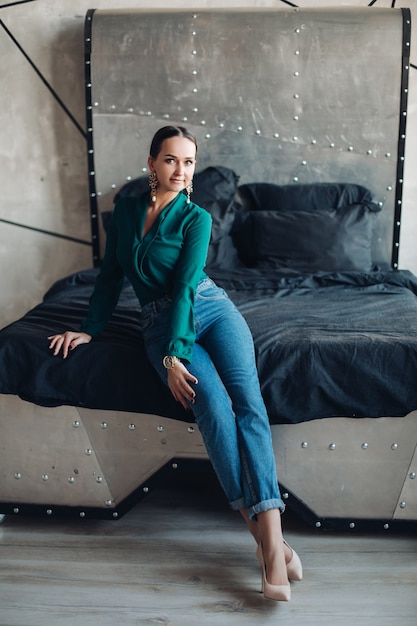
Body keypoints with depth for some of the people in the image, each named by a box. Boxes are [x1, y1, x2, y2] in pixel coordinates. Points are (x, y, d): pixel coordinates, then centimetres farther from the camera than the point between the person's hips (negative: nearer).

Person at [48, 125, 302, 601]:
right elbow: (110, 274, 16)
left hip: (210, 309, 0)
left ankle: (271, 533, -32)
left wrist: (175, 354, -20)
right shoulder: (125, 210, 9)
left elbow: (185, 286, -12)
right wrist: (90, 328, 13)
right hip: (161, 324, 1)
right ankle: (262, 533, -23)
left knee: (248, 400, -26)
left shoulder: (196, 219, -1)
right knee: (214, 403, -26)